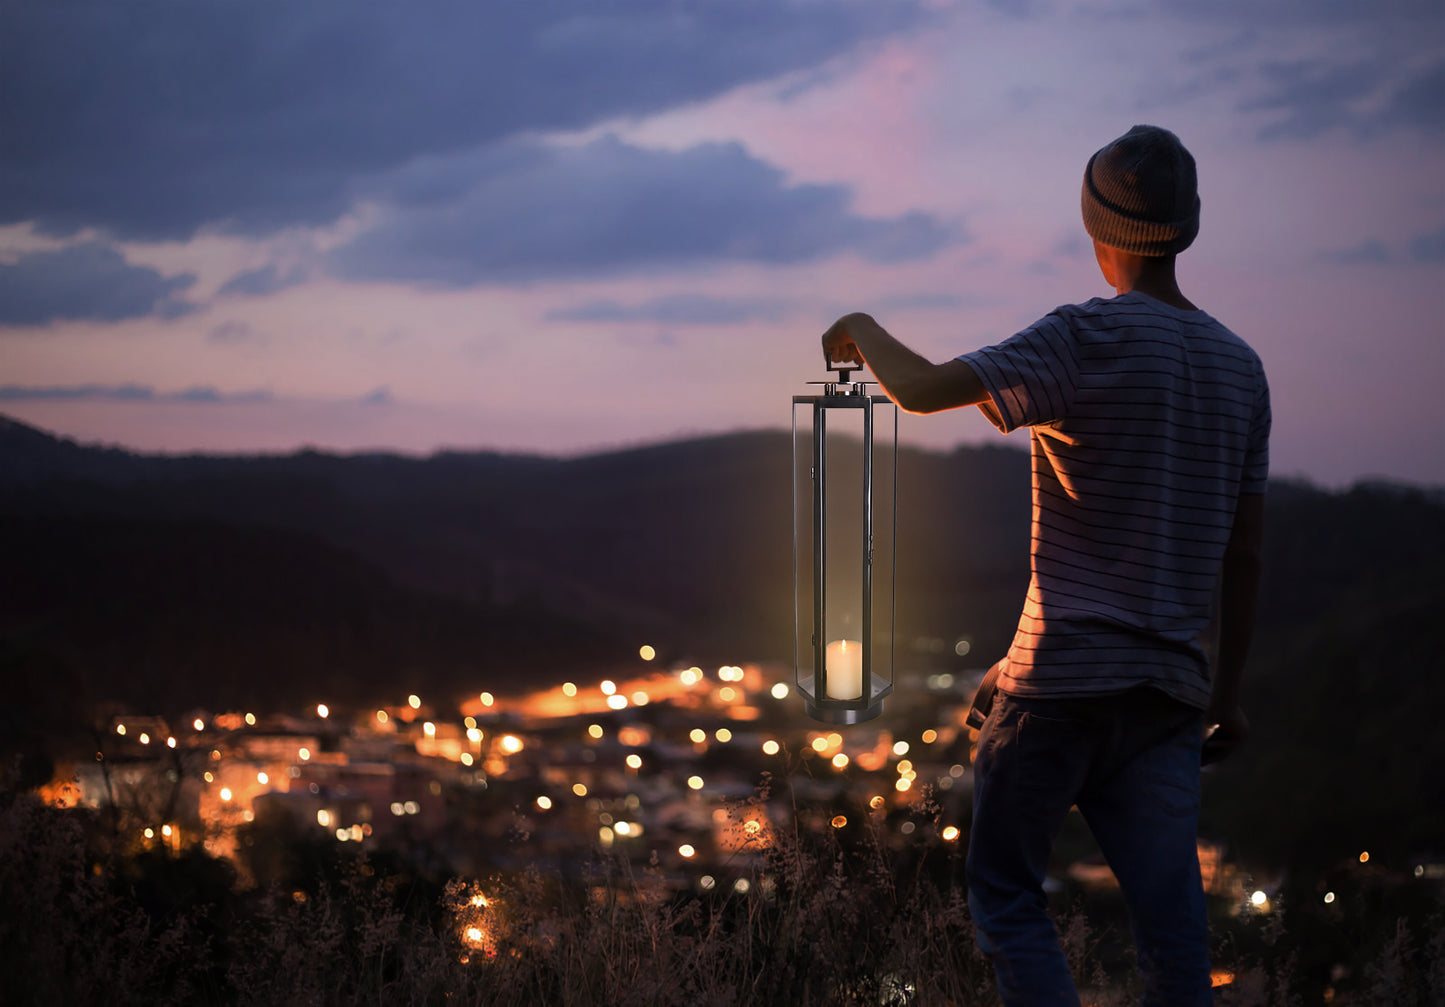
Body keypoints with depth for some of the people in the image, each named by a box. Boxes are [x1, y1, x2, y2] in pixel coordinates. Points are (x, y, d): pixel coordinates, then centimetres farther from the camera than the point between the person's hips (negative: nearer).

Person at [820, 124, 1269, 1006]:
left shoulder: (1090, 339, -9)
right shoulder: (1240, 368, 11)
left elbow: (924, 390, -16)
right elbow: (1245, 555, 14)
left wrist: (866, 332, 6)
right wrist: (1228, 692, 20)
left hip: (1064, 678, -5)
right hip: (1169, 690, 6)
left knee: (1006, 892, 6)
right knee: (1170, 918, 4)